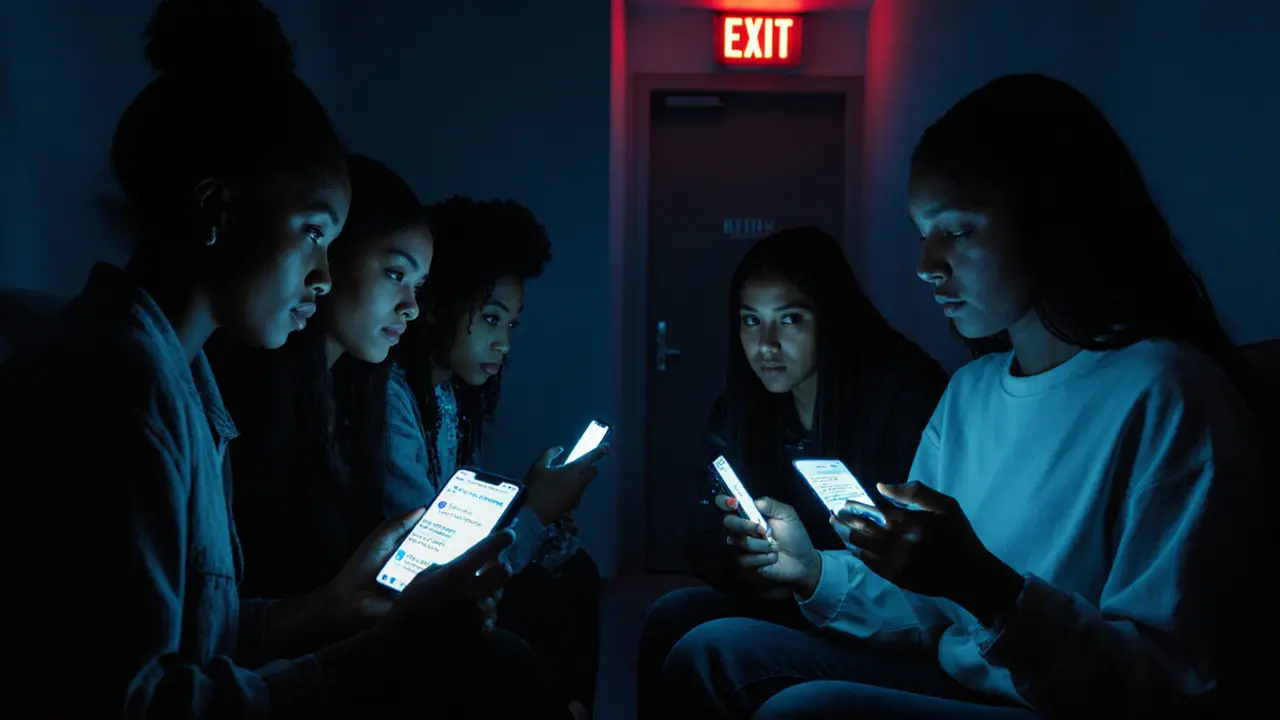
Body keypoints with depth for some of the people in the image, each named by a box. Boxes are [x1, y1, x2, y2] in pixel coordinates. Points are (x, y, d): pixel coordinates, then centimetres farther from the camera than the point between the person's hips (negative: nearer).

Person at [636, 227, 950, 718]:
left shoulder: (904, 396, -17)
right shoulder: (737, 408, 3)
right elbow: (706, 542, 4)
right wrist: (744, 565, -19)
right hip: (788, 603, 6)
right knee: (672, 617, -16)